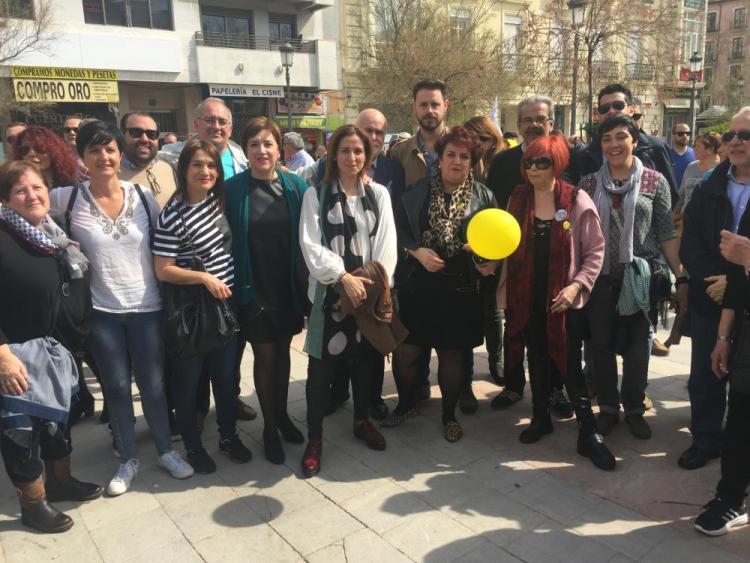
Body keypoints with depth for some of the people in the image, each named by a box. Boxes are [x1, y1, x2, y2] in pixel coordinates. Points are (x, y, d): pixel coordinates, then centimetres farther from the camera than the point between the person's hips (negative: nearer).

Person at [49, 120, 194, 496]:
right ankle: (128, 458, 30)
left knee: (153, 384, 9)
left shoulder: (143, 196, -2)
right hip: (101, 311, 0)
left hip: (146, 306, 0)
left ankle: (165, 450, 29)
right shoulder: (67, 199, -5)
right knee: (116, 387, 11)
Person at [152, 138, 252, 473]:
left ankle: (228, 436, 35)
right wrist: (205, 277, -21)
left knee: (225, 375, 17)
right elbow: (162, 270, -15)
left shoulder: (218, 200, 2)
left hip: (225, 302, 6)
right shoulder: (173, 216, -17)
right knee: (188, 381, 11)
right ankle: (193, 446, 29)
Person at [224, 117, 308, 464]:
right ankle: (269, 427, 25)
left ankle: (282, 415, 35)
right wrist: (237, 286, -7)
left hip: (288, 287, 2)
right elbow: (226, 240, -5)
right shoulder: (233, 189, -7)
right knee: (265, 356, 7)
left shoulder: (295, 186, -2)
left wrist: (306, 284, -2)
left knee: (282, 351, 15)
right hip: (253, 289, -2)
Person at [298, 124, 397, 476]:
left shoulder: (378, 194, 7)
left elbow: (386, 242, 2)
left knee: (365, 359, 13)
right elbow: (311, 245, -8)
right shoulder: (316, 194, 0)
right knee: (322, 365, 0)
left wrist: (376, 282, -9)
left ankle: (362, 421, 34)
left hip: (370, 290, 3)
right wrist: (344, 278, -15)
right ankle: (314, 438, 14)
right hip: (330, 291, -2)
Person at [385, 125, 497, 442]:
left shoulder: (483, 196, 0)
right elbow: (399, 229, 3)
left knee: (453, 354, 11)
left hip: (462, 288, 0)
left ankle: (449, 415, 32)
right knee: (405, 350, 5)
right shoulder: (419, 192, 1)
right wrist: (417, 251, -12)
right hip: (420, 285, 1)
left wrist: (492, 261, -14)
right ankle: (406, 404, 33)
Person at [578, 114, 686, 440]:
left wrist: (681, 277, -2)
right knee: (601, 344, 8)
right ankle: (608, 408, 25)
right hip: (600, 276, 1)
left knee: (637, 346, 8)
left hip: (639, 276, -1)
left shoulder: (654, 181, 0)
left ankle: (634, 409, 27)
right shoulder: (589, 184, 4)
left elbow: (667, 233, 1)